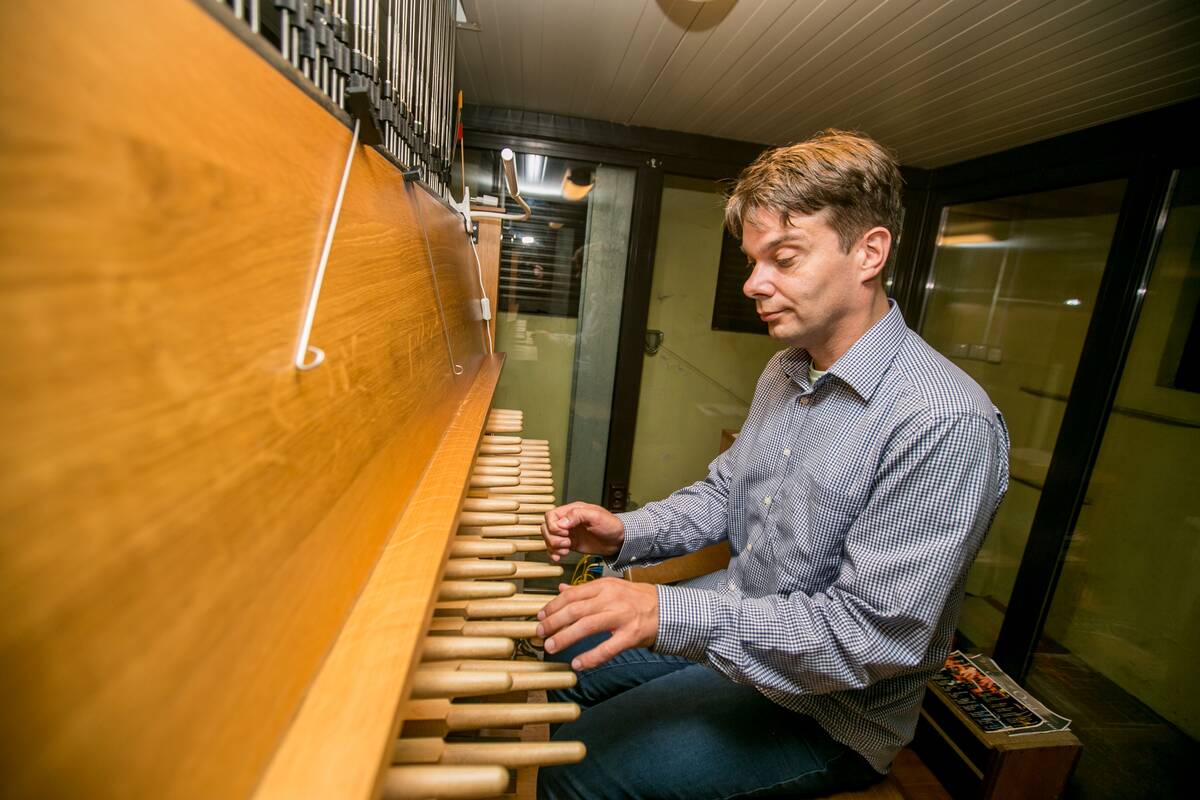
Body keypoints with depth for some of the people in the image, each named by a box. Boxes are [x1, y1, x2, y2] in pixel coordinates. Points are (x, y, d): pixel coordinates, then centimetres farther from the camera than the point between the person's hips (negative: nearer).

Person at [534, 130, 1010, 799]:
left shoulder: (948, 423, -27)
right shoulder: (786, 372, 2)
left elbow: (875, 637, -27)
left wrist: (671, 614, -33)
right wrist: (626, 532, -7)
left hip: (825, 711, -7)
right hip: (732, 618, 8)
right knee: (554, 653, 11)